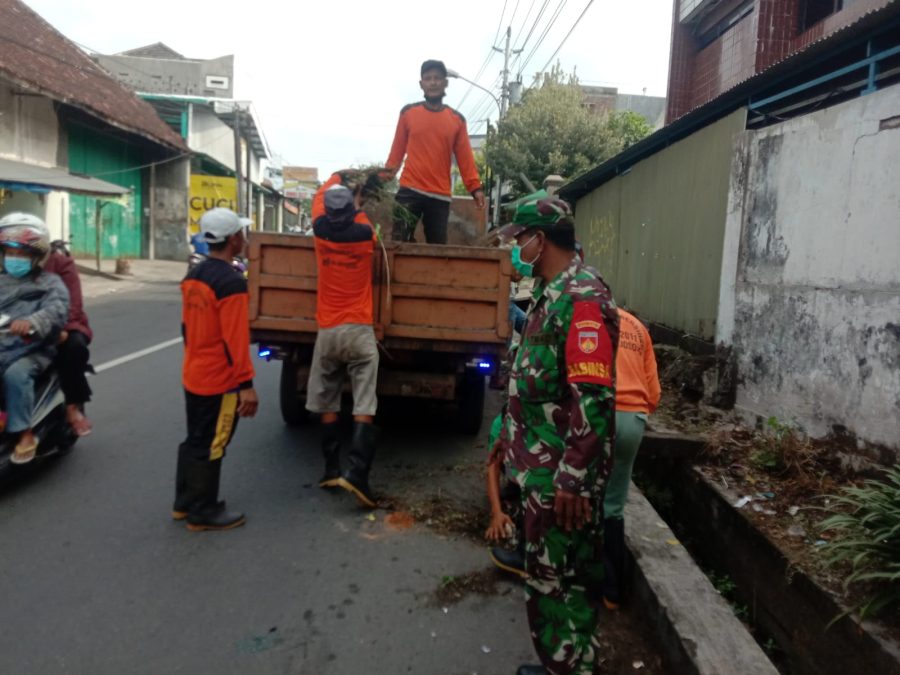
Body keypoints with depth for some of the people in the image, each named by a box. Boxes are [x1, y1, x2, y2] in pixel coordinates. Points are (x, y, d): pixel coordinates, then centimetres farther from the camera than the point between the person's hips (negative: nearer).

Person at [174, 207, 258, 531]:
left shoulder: (193, 276, 7)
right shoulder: (231, 282, -21)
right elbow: (235, 340, -23)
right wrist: (246, 385, -19)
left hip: (193, 376, 9)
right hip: (219, 382, -9)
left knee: (194, 441, 20)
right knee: (210, 447, 3)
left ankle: (184, 503, 32)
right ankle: (203, 513, 16)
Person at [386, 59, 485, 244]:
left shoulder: (457, 119, 9)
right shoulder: (408, 112, 6)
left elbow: (465, 158, 7)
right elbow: (397, 151, 9)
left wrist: (475, 187, -3)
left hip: (441, 196, 1)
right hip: (409, 191, -1)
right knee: (400, 243, -7)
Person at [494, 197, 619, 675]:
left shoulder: (582, 297, -19)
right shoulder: (550, 292, 13)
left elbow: (593, 398, -25)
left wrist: (572, 478, -25)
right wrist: (510, 436, 24)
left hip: (560, 474, -10)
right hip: (540, 463, 10)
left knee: (559, 581, 3)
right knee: (546, 573, 20)